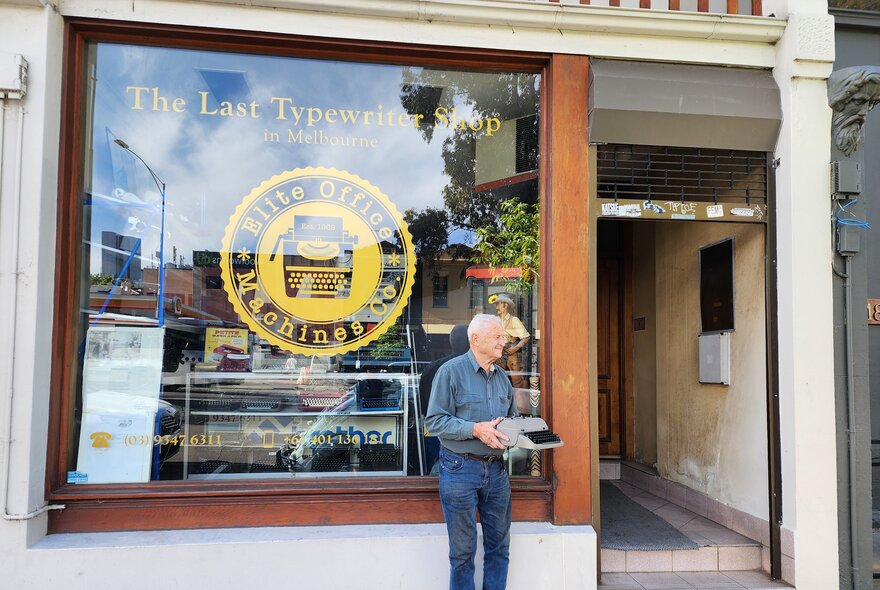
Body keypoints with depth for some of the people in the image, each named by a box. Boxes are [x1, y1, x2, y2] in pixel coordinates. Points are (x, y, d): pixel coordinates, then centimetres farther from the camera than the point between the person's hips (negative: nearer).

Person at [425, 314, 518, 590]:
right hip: (460, 470, -6)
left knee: (499, 545, 14)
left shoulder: (502, 377, 11)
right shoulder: (451, 371, -9)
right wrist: (475, 429, -22)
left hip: (496, 469, 6)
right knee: (463, 549, 6)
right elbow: (434, 421, -14)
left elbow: (512, 418, 19)